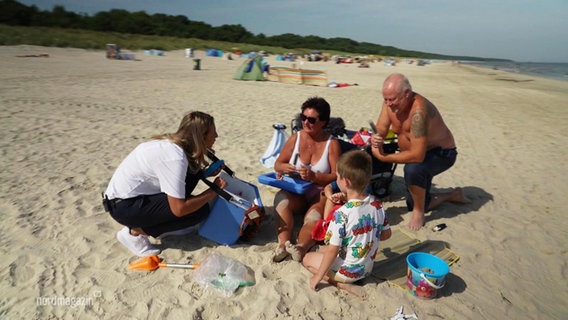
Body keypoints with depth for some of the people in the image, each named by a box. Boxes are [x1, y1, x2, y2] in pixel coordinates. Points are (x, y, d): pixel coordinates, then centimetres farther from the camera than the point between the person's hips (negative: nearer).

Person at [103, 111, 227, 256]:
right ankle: (135, 231, -3)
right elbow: (179, 209, -28)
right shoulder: (175, 157, -28)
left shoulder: (173, 143, -2)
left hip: (132, 192, 9)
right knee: (200, 210, -15)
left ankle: (164, 224, 11)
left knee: (192, 172, 3)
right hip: (124, 205, -9)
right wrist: (213, 191, -15)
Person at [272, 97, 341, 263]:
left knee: (314, 217, -33)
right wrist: (283, 167, -16)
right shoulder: (295, 138, 3)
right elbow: (277, 164, 9)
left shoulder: (332, 143, -6)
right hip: (296, 192, 3)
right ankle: (284, 243, -40)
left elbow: (337, 176, -11)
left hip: (320, 194, -2)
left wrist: (314, 177, -27)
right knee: (281, 198, -30)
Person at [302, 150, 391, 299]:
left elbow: (333, 250, -24)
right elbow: (386, 234, 3)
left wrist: (318, 276, -10)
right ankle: (345, 282, 9)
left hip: (347, 271, -7)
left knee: (307, 258, 14)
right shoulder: (377, 204, -11)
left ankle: (341, 284, -1)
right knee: (321, 249, 25)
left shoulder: (341, 214, -30)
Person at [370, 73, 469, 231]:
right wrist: (376, 139, -33)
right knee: (413, 204, 14)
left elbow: (417, 156, -42)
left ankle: (419, 214, -14)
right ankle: (453, 195, 39)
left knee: (413, 169, -41)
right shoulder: (390, 102, -15)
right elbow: (380, 130, -10)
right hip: (419, 152, 8)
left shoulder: (418, 110, -38)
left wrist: (383, 157, -37)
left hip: (441, 153, -8)